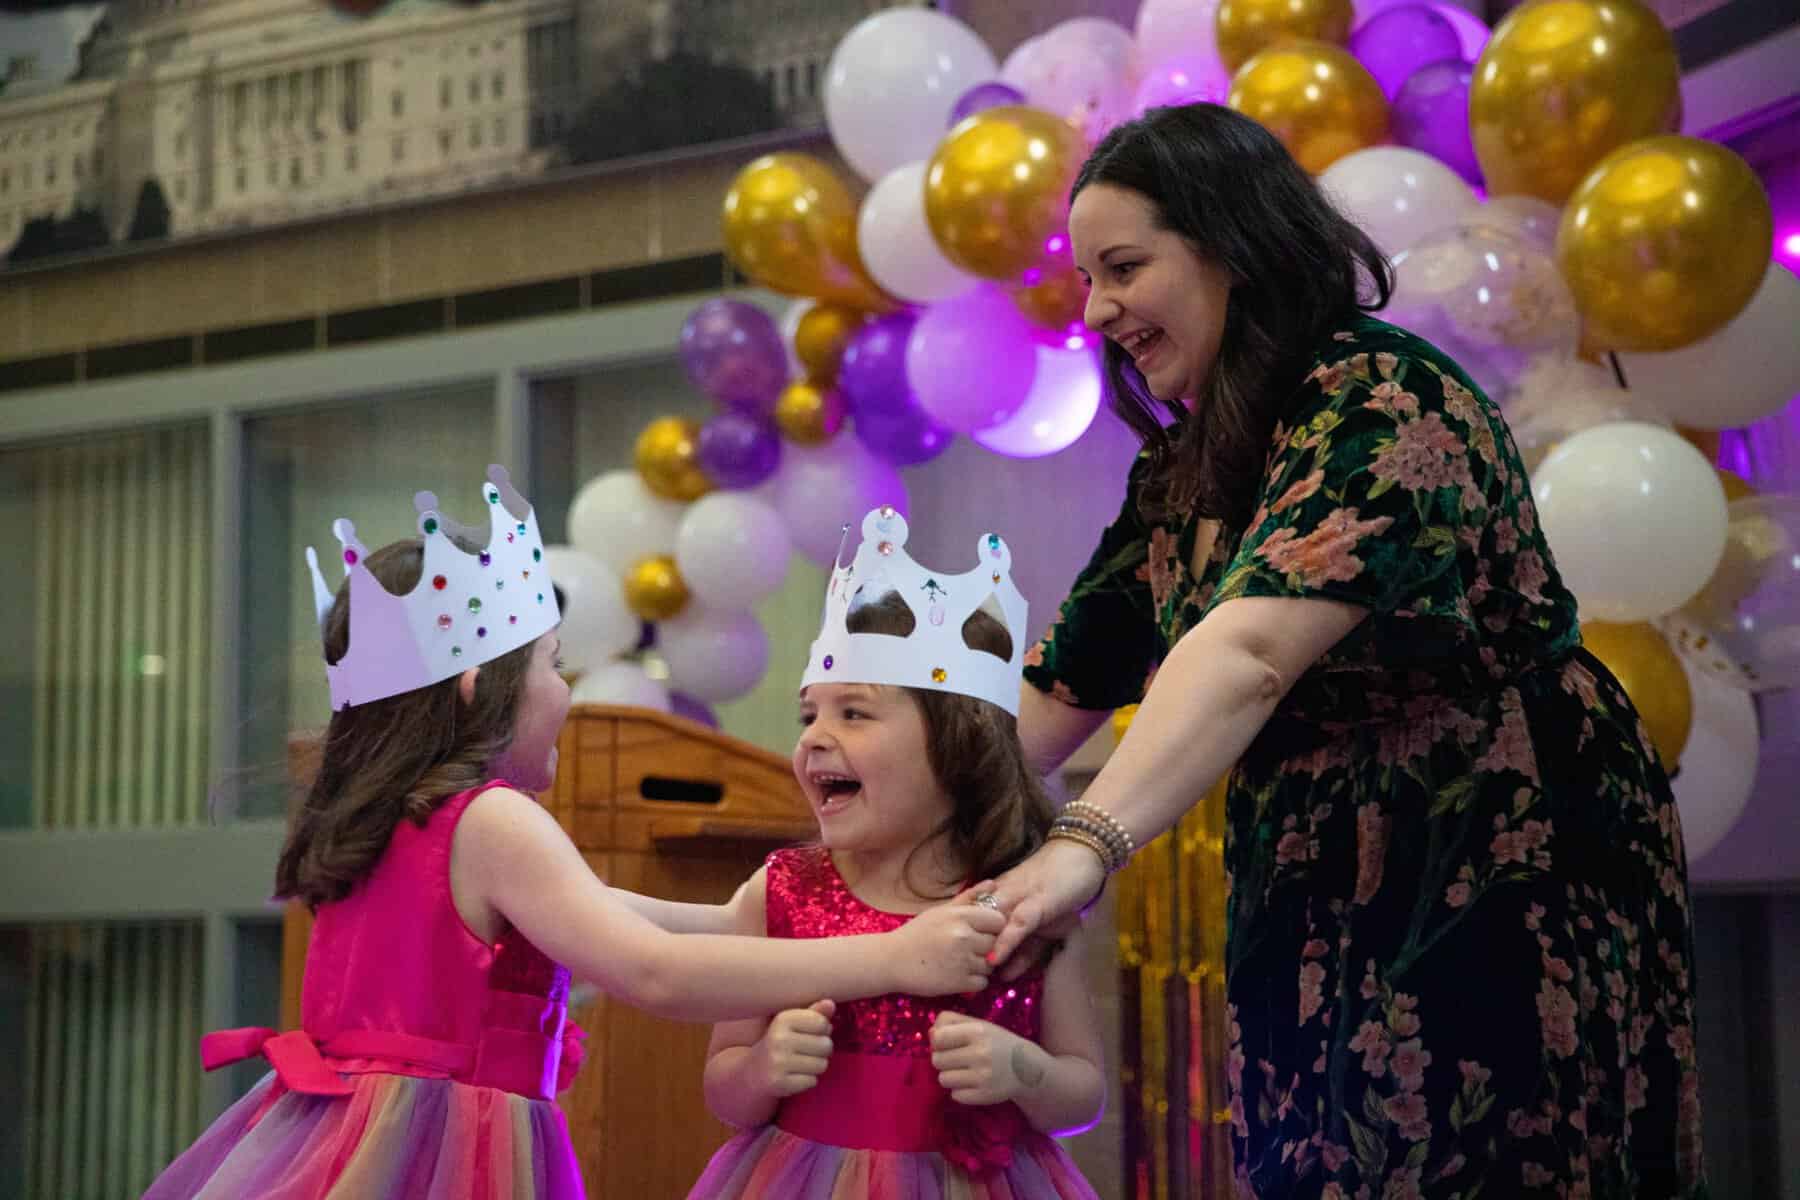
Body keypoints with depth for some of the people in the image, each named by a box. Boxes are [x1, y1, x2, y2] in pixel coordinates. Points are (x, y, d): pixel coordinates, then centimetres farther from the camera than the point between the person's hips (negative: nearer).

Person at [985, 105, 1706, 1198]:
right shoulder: (1177, 477, 9)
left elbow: (1253, 653, -32)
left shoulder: (1381, 403, -17)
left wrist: (1086, 847, -43)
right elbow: (1056, 697, 8)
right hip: (1312, 919, 7)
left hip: (1508, 890, -7)